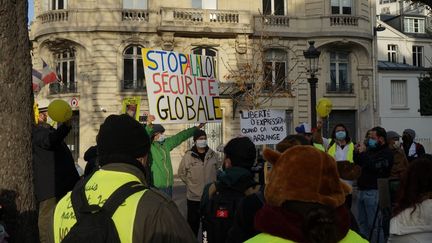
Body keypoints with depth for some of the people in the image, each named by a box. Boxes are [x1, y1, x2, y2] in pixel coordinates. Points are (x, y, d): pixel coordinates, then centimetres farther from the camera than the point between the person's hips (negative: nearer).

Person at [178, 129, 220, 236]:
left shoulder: (213, 155, 0)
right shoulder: (188, 156, -8)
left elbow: (218, 170, 12)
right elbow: (181, 173, 1)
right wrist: (190, 183, 0)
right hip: (193, 196, -2)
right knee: (193, 222, 8)